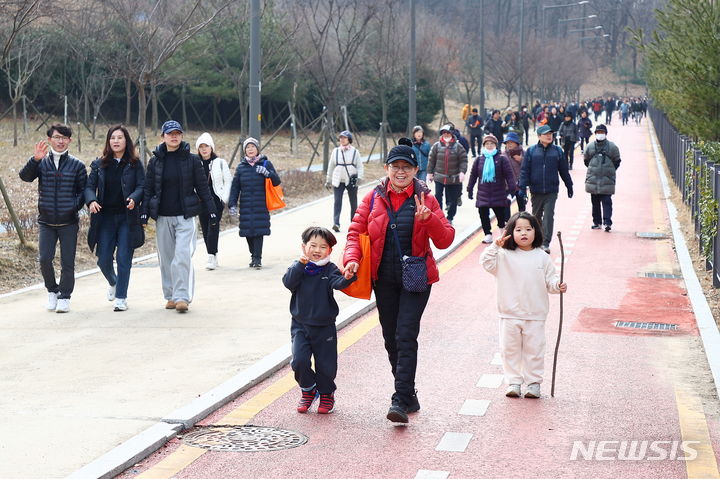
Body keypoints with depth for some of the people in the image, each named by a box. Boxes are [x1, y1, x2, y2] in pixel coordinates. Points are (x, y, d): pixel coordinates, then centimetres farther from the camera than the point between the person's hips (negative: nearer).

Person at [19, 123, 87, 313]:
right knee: (44, 258, -5)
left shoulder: (76, 165, 3)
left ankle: (64, 297, 14)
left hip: (69, 222, -1)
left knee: (67, 262, 1)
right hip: (46, 222, 1)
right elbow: (25, 176, -12)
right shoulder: (41, 162, 4)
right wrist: (35, 159, -28)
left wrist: (75, 206, -11)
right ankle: (52, 291, 17)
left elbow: (83, 190, 7)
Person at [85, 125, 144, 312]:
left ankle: (121, 298, 6)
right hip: (105, 217, 2)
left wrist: (134, 198, -24)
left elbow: (142, 186, -3)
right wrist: (91, 201, -16)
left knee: (123, 258, -3)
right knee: (103, 260, 3)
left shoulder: (135, 163, 2)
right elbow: (90, 186, 5)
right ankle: (113, 283, 35)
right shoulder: (100, 164, 7)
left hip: (127, 217, -2)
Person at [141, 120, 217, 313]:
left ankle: (182, 297, -14)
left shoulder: (191, 159, 2)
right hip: (162, 217, 3)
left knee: (182, 257, -14)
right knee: (166, 258, 8)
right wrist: (144, 212, 1)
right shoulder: (155, 161, 6)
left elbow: (202, 187, 5)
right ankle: (171, 296, 18)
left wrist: (211, 210, 4)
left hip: (185, 217, -3)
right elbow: (148, 188, 9)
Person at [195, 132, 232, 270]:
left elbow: (228, 181, 5)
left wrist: (225, 199, -3)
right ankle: (212, 257, 15)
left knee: (213, 227, -13)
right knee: (205, 229, 5)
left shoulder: (220, 162, 2)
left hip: (216, 200, -3)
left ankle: (212, 257, -16)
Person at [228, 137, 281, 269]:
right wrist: (232, 204, 2)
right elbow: (235, 187, 11)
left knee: (259, 230, -11)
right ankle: (253, 255, 14)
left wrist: (267, 173, -17)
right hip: (246, 206, 2)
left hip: (261, 205, -2)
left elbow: (277, 181, 2)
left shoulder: (265, 164, 5)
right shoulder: (241, 167, 11)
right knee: (248, 232, 0)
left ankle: (258, 258, -10)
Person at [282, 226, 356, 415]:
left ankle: (326, 394, 30)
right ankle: (308, 390, 15)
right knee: (299, 360, -12)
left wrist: (348, 277, -44)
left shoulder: (330, 269, -4)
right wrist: (300, 264, -29)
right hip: (300, 325, 0)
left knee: (326, 364, 5)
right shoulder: (298, 267, -1)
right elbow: (288, 282, -18)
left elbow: (338, 283, -23)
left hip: (325, 327, 0)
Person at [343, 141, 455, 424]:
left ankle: (401, 401, -14)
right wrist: (352, 258, -15)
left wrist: (428, 218, -24)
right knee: (391, 339, 10)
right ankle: (409, 393, 26)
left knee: (406, 337, -13)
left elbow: (445, 240, -7)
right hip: (384, 280, 3)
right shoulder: (374, 198, 4)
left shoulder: (425, 200, -1)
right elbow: (356, 231, 3)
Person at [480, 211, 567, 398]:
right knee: (510, 350, 7)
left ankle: (534, 383, 18)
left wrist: (558, 285, -13)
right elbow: (486, 263, -12)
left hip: (535, 315, 0)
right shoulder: (505, 256, -2)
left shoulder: (542, 258, 2)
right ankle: (513, 383, 17)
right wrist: (495, 246, -22)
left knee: (534, 350, 6)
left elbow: (550, 279, 7)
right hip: (510, 314, 0)